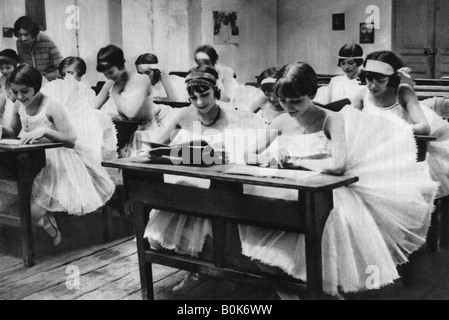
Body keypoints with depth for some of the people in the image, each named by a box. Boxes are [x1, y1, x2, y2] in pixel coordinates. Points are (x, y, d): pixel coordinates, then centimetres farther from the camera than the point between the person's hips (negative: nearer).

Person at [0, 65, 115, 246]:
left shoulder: (51, 107, -16)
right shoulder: (20, 108, 3)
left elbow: (71, 139, -18)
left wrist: (45, 131, -30)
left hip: (57, 162, -7)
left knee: (33, 209, -19)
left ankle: (51, 229, 18)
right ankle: (45, 221, 18)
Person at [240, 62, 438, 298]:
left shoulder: (331, 120, -8)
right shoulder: (281, 122, 7)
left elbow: (337, 164, -22)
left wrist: (296, 161, -13)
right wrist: (270, 157, -15)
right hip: (290, 193, 5)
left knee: (337, 217, -35)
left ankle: (331, 288, -8)